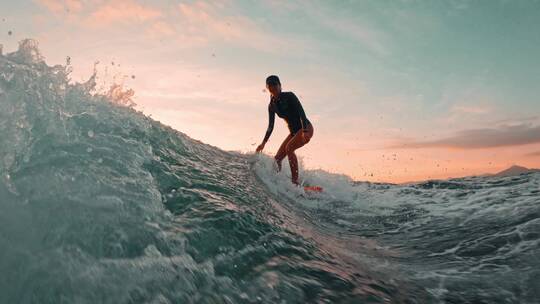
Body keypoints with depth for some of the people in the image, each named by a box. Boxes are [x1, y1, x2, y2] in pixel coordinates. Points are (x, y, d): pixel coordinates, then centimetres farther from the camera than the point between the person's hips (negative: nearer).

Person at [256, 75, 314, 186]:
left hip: (306, 129, -7)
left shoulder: (289, 96, -11)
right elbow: (270, 126, 11)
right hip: (294, 132, 7)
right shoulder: (272, 105, 6)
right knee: (277, 158, -2)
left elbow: (301, 112, -21)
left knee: (289, 147, -29)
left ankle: (295, 181, -28)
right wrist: (263, 143, 7)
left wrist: (305, 131, -35)